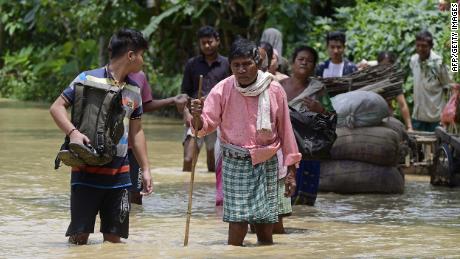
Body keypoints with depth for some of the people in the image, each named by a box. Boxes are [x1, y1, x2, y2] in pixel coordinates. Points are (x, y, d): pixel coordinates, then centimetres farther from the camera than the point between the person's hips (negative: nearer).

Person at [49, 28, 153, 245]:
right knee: (79, 236, -4)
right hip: (87, 170, -5)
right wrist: (72, 132, -24)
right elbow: (57, 107, -7)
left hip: (119, 174, 5)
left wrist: (145, 169, 16)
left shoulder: (134, 90, 12)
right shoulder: (88, 79, -5)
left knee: (114, 237, 3)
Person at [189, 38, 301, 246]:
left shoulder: (274, 90, -3)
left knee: (265, 229, 2)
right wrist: (197, 117, -33)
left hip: (267, 164, 1)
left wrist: (291, 170, 6)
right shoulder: (222, 90, -6)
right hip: (235, 164, -1)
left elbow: (285, 130, 5)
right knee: (238, 223, -10)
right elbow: (206, 125, -8)